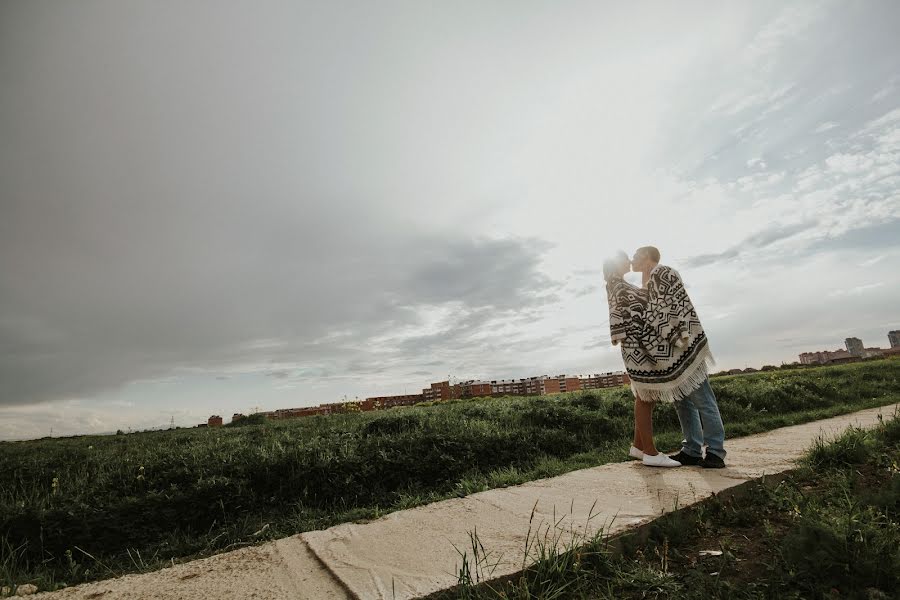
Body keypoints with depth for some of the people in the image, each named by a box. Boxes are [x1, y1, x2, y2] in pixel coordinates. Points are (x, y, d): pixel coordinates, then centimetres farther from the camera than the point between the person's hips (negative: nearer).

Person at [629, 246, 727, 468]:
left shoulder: (662, 273, -6)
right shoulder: (648, 284, 21)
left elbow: (680, 302, -15)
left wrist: (683, 336, -22)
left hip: (681, 347, -9)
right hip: (666, 352, 10)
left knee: (701, 398, -4)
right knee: (681, 400, 9)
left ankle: (715, 452, 2)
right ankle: (692, 450, 15)